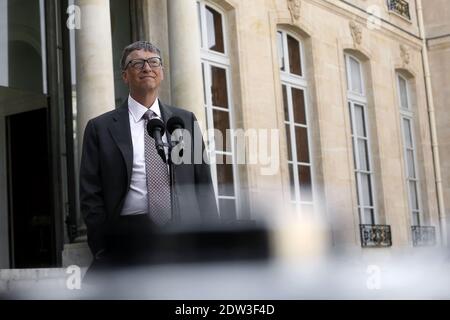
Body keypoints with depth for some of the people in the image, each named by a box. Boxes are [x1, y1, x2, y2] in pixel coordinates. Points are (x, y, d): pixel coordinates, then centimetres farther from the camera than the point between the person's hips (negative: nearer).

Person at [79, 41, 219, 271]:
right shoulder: (101, 128, 7)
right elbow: (91, 197, 4)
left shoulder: (186, 121, 13)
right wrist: (104, 256, -4)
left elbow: (204, 186, 11)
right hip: (130, 241, -2)